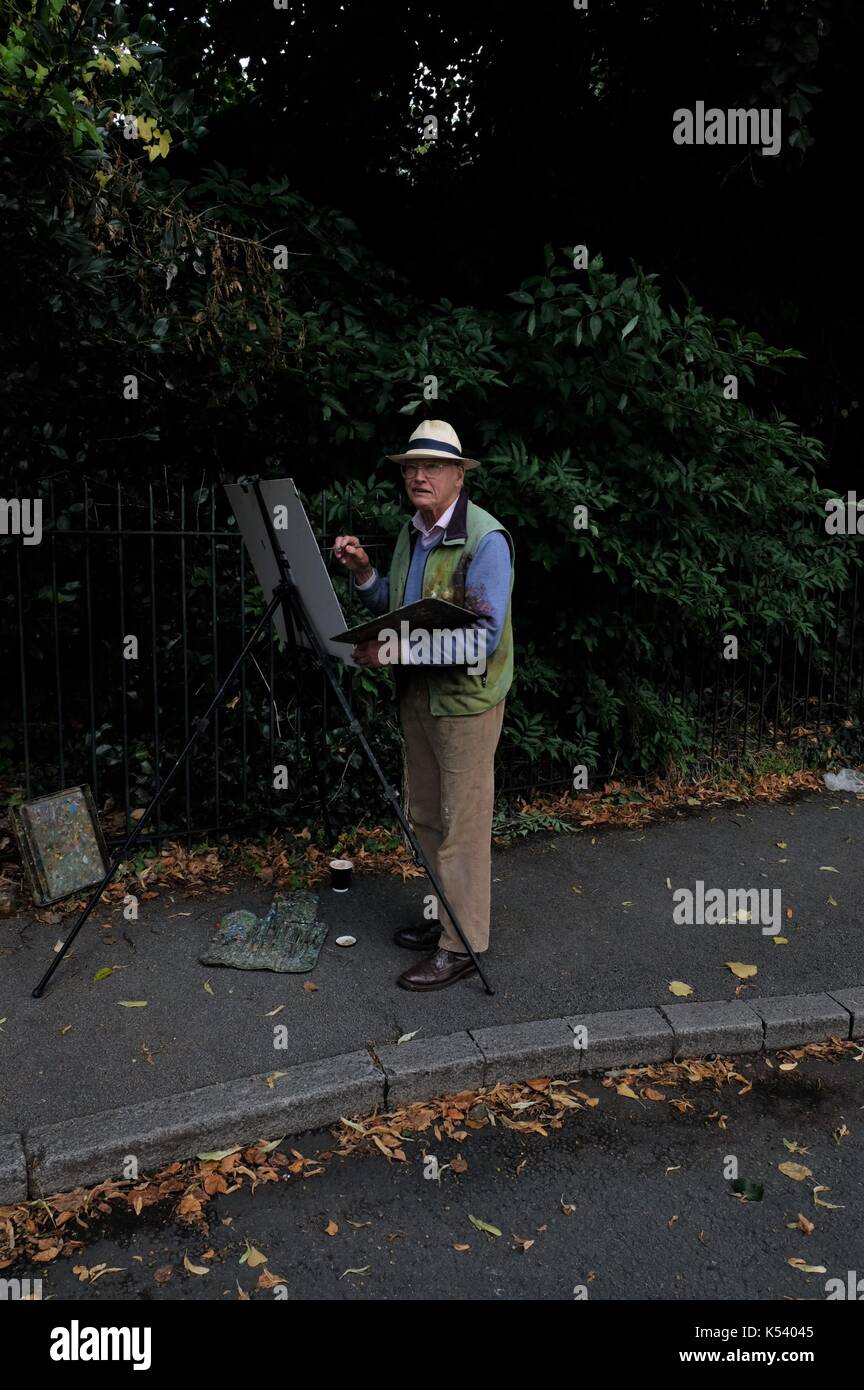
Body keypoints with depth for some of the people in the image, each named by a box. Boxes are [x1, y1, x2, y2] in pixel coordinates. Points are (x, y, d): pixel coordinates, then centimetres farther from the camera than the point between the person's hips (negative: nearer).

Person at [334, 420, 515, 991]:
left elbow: (485, 637, -24)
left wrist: (401, 648, -29)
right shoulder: (412, 534, 11)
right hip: (416, 694, 9)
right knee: (426, 816, 17)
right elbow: (395, 606, 20)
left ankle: (463, 945, 9)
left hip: (466, 699, -9)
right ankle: (448, 914, 33)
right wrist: (362, 572, 1)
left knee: (463, 824, -2)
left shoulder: (484, 538, -16)